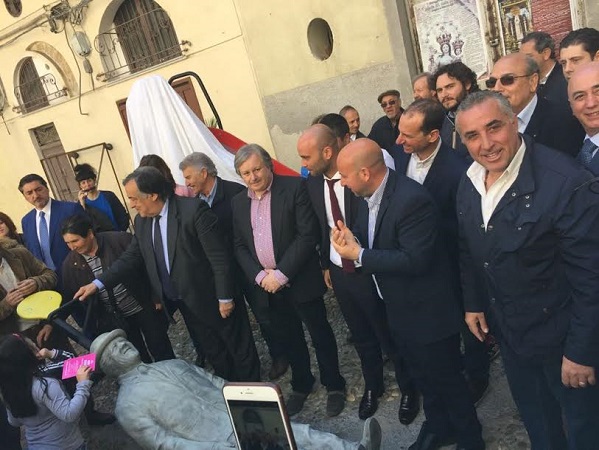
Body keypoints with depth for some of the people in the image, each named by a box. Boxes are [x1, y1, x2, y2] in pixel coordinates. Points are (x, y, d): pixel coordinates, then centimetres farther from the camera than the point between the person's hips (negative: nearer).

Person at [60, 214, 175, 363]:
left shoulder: (119, 240, -18)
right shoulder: (70, 264, -5)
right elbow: (69, 298, 4)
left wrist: (157, 296, -9)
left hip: (144, 308, -3)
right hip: (112, 321, 3)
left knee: (161, 351, 9)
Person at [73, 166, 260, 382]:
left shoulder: (193, 209, -22)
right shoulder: (141, 221, 1)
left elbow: (219, 257, -20)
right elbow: (131, 257, 9)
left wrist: (224, 297, -17)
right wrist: (98, 283, 0)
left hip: (211, 298, -6)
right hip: (186, 303, 6)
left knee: (240, 349, 12)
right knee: (214, 354, 20)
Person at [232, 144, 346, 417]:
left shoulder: (295, 188, -11)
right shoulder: (238, 202, 6)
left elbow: (307, 235, -16)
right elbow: (239, 246, 6)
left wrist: (281, 274, -18)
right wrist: (259, 276, -10)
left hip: (300, 280, -4)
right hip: (265, 285, 5)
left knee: (320, 334, 10)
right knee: (288, 339, 18)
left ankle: (334, 386, 29)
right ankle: (301, 385, 38)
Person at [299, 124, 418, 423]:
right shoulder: (313, 183, -2)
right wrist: (325, 264, 14)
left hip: (369, 273, -5)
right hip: (339, 274, 5)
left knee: (391, 338, 14)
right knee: (362, 338, 23)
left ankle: (408, 390, 39)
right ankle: (372, 386, 47)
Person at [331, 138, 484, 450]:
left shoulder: (412, 199, -30)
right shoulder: (370, 195, -3)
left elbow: (415, 260, -32)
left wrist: (358, 255, -28)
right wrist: (350, 238, -13)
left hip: (428, 313, -8)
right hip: (399, 311, 8)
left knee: (446, 379, 13)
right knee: (423, 376, 27)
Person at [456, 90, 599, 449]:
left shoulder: (567, 183, -27)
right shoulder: (469, 184, -4)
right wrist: (473, 304, 11)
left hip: (559, 335, -6)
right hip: (507, 328, 6)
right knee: (535, 417, 26)